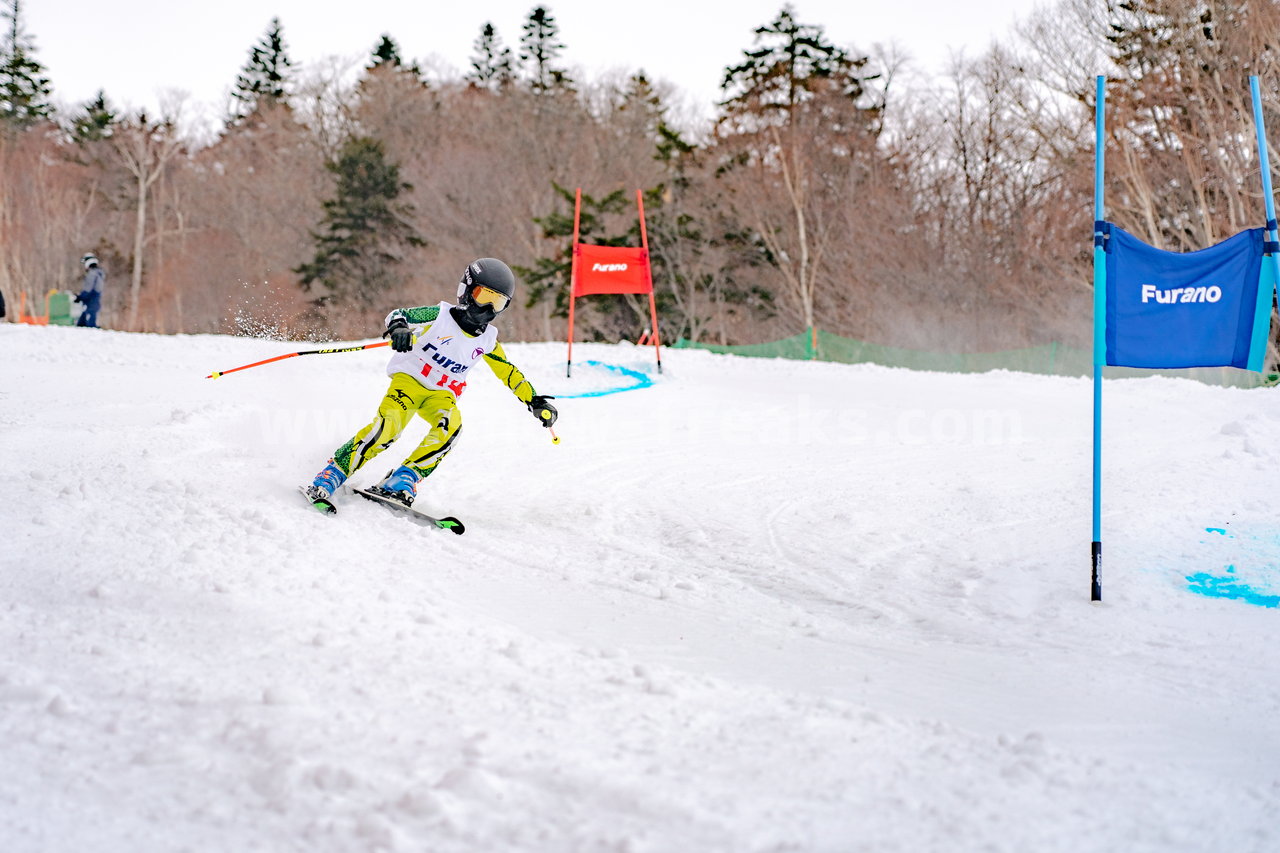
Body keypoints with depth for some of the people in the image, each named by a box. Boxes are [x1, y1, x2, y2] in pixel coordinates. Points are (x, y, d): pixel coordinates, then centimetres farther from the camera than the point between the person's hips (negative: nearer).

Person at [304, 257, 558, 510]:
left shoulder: (487, 339, 7)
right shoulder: (440, 315, -5)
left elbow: (510, 372, 16)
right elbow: (399, 315, -12)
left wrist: (535, 400, 9)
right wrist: (398, 326, -36)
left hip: (442, 394, 4)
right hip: (410, 378, -4)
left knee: (450, 425, -30)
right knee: (388, 423, -30)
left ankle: (402, 482, -29)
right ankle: (330, 477, -22)